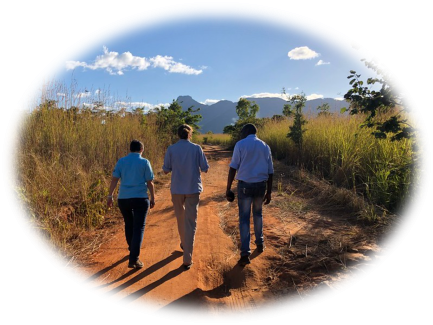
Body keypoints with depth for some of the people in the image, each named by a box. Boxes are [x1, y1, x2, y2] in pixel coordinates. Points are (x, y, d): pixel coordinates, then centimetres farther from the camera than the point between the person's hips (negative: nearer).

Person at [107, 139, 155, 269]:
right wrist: (153, 198, 5)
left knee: (129, 224, 23)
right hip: (140, 199, -4)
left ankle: (133, 250, 40)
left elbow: (114, 179, 0)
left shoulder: (121, 161, 4)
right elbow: (150, 183, -4)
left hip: (123, 199, 4)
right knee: (138, 228, 1)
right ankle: (133, 259, -7)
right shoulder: (145, 162, -3)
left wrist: (110, 196, 5)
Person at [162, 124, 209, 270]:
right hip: (193, 189, -1)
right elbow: (205, 169, -3)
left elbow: (166, 170, 0)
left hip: (177, 189, 2)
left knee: (180, 218, 23)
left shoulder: (171, 149, -4)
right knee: (190, 223, 2)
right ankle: (187, 259, -1)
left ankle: (184, 244, 45)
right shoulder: (196, 148, -6)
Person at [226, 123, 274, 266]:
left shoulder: (240, 145, -3)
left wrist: (228, 189, -4)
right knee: (258, 213, 25)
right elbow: (270, 172, 10)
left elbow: (233, 168, -9)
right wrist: (269, 192, 15)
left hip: (245, 185, -4)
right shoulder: (265, 146, 9)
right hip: (261, 185, 4)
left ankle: (245, 254, 0)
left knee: (244, 219, 2)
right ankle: (260, 243, 37)